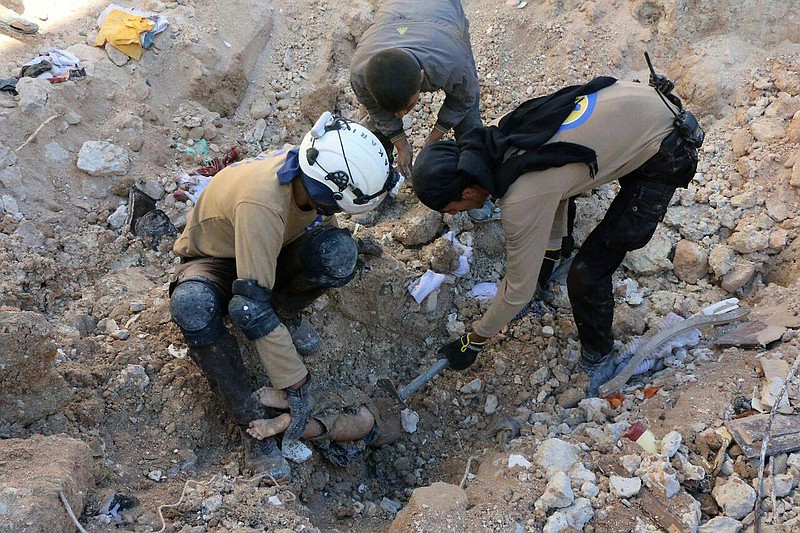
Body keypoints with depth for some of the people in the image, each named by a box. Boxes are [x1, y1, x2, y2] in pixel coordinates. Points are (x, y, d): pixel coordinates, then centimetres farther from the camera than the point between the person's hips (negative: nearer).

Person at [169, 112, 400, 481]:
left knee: (337, 252, -29)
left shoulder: (312, 174, -22)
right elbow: (250, 305, -43)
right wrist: (296, 385, -39)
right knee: (193, 306, -41)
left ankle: (285, 313, 1)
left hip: (270, 253, 4)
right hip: (213, 261, -4)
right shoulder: (261, 203, -42)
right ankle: (253, 424, -26)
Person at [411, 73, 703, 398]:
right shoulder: (503, 137, -7)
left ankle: (597, 361, 16)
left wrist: (472, 342, -3)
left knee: (587, 274, -10)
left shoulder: (523, 200, -29)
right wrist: (553, 246, 22)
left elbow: (519, 290, -17)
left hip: (668, 152, -9)